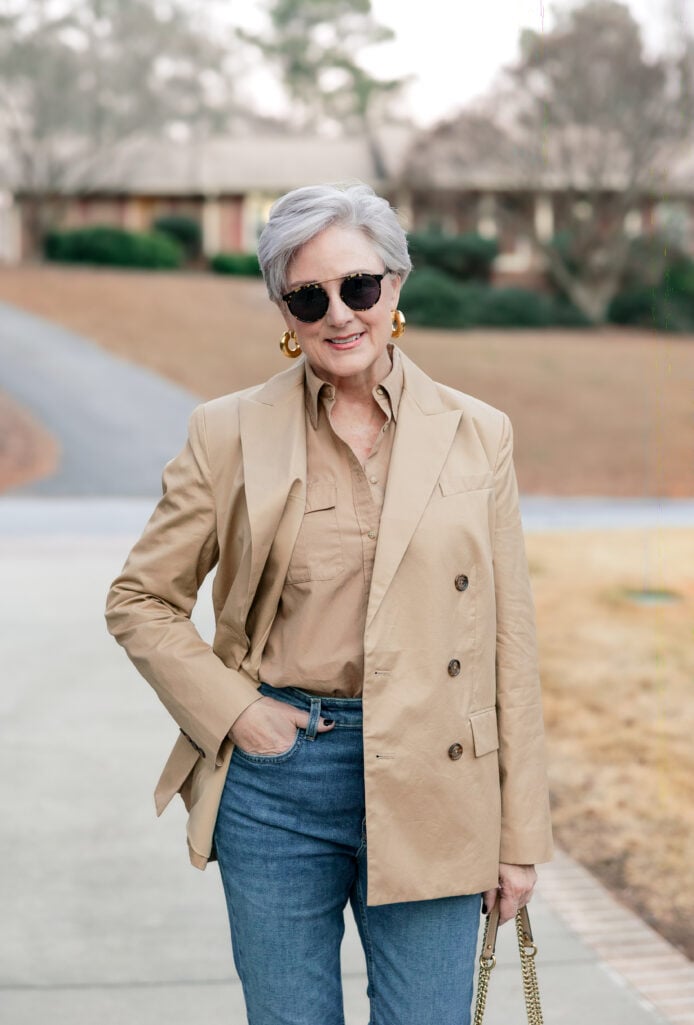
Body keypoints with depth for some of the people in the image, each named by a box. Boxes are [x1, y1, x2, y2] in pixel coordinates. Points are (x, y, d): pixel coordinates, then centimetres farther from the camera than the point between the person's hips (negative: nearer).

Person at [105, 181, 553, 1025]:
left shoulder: (476, 435, 3)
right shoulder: (228, 434, 1)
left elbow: (510, 644, 4)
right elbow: (138, 599, 8)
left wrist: (521, 836, 4)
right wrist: (231, 710, -6)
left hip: (430, 791, 0)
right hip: (275, 779, 0)